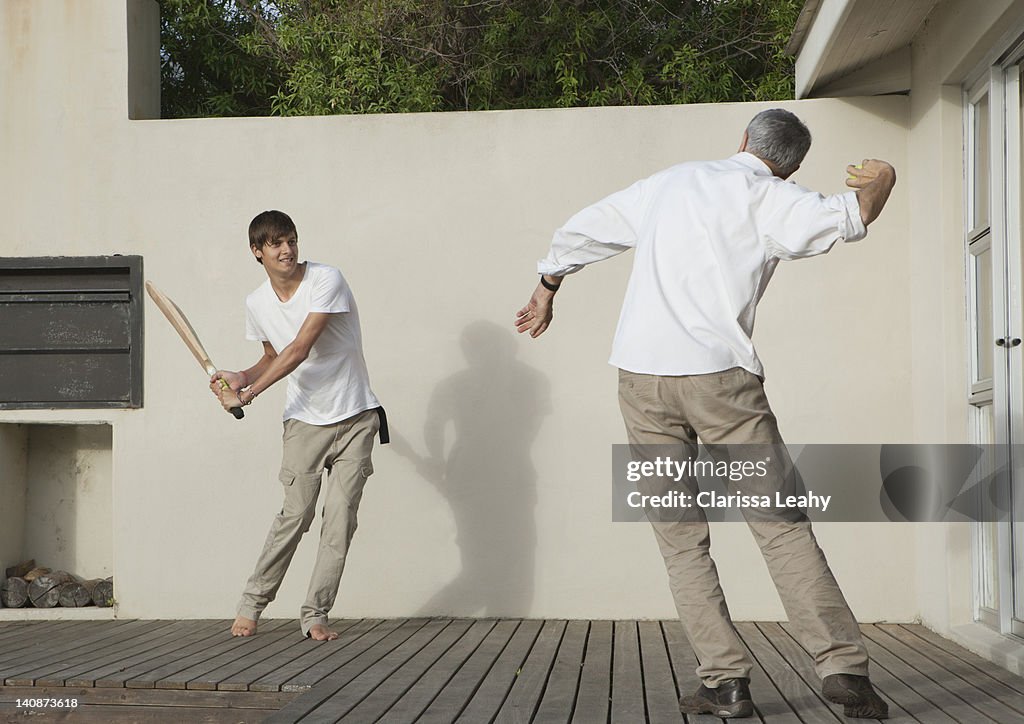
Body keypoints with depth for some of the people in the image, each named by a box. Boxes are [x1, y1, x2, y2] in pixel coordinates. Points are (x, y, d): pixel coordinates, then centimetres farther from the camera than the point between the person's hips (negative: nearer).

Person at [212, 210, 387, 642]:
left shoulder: (326, 280, -14)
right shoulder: (257, 304, 2)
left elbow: (299, 351, -20)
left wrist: (247, 395, -20)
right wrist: (242, 377, -2)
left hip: (355, 418, -2)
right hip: (304, 420, 2)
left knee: (341, 518, -5)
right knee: (295, 514, -5)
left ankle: (315, 614, 4)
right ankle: (252, 603, 9)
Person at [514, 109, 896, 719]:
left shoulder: (668, 183, 20)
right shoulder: (764, 196, 4)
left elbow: (581, 233, 28)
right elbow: (846, 218, -14)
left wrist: (545, 294, 43)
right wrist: (881, 181, 7)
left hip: (641, 377, 4)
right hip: (720, 376, -4)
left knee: (681, 540, 6)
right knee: (781, 525, -2)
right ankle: (843, 667, -8)